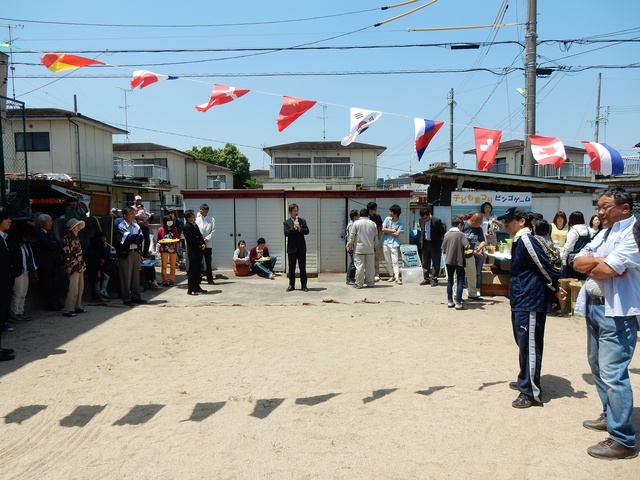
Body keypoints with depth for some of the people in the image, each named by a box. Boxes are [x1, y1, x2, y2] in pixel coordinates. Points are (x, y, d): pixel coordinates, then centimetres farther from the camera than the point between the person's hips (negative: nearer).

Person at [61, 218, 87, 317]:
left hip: (80, 266, 9)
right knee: (73, 289, -11)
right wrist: (69, 266, -18)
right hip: (73, 267, -9)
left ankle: (77, 307, 20)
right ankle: (67, 310, -6)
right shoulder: (68, 238, -11)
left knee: (81, 287, 12)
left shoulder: (76, 237, 16)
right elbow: (66, 253, -16)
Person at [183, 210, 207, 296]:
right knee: (192, 270, -4)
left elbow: (200, 235, 16)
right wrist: (199, 246, -12)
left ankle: (197, 287, 23)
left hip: (199, 250, 9)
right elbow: (192, 240, -17)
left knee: (197, 269, 14)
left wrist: (203, 244, 1)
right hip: (193, 251, -9)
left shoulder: (195, 225, 16)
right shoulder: (186, 227, -12)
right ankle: (190, 290, 0)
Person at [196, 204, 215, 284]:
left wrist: (206, 239, -12)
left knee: (208, 262, 3)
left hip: (208, 244, -1)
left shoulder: (211, 220, 6)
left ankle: (210, 279, 8)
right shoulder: (197, 219, 7)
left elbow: (213, 231, -1)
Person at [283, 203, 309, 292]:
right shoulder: (287, 222, 1)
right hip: (292, 248, -1)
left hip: (301, 248, 2)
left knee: (303, 267, 4)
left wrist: (300, 229, -18)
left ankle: (304, 285, 9)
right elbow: (286, 233, -12)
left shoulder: (303, 221, 8)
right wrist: (294, 227, -19)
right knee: (291, 268, 5)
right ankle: (291, 285, 13)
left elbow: (307, 231, -2)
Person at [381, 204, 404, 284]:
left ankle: (397, 277, -13)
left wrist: (387, 231, -5)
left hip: (394, 244, -3)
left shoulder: (401, 223, -5)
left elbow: (397, 234, -12)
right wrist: (393, 230, -7)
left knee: (395, 261, -11)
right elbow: (383, 229, -3)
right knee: (388, 261, 7)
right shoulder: (387, 219, 4)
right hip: (385, 242, 3)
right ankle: (392, 276, 18)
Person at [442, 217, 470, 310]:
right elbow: (467, 246, -19)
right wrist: (465, 248, 2)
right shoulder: (461, 234, -9)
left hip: (448, 261, 4)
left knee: (450, 281, 14)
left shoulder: (447, 235, 3)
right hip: (459, 261, -4)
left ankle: (450, 301, 16)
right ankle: (458, 303, -4)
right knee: (460, 282, 1)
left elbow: (443, 248, 4)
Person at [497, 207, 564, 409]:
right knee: (524, 344, 20)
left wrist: (555, 289, -10)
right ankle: (525, 381, 33)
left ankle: (531, 392, 2)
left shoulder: (526, 240, -17)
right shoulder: (518, 241, 14)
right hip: (521, 302, 11)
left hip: (530, 303, -11)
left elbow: (544, 267, -17)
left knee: (529, 347, -5)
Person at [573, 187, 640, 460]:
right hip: (594, 306, 10)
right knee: (598, 366, 19)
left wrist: (591, 264, -2)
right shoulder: (604, 232, 15)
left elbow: (605, 270, -23)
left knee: (612, 374, -10)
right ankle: (609, 416, 35)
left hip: (617, 312, -9)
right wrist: (600, 261, -12)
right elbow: (578, 263, 7)